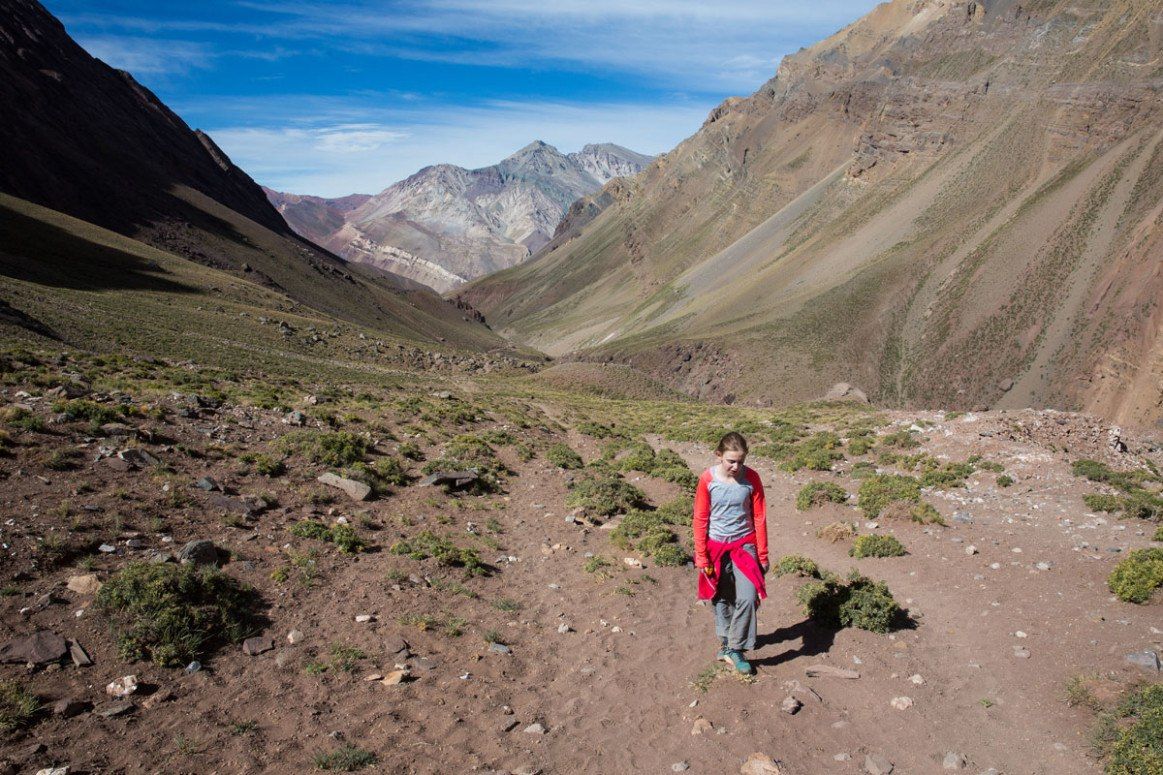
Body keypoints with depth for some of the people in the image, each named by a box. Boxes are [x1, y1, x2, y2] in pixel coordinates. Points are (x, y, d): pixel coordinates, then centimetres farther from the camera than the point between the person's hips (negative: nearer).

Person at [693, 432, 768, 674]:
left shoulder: (751, 478, -10)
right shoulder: (707, 479, -13)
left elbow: (759, 518, -2)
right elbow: (700, 519, -6)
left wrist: (762, 555, 1)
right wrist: (701, 557, -6)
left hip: (744, 545, 0)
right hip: (716, 546, 0)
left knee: (748, 597, -15)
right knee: (721, 599, 13)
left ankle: (736, 648, 2)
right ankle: (725, 643, 33)